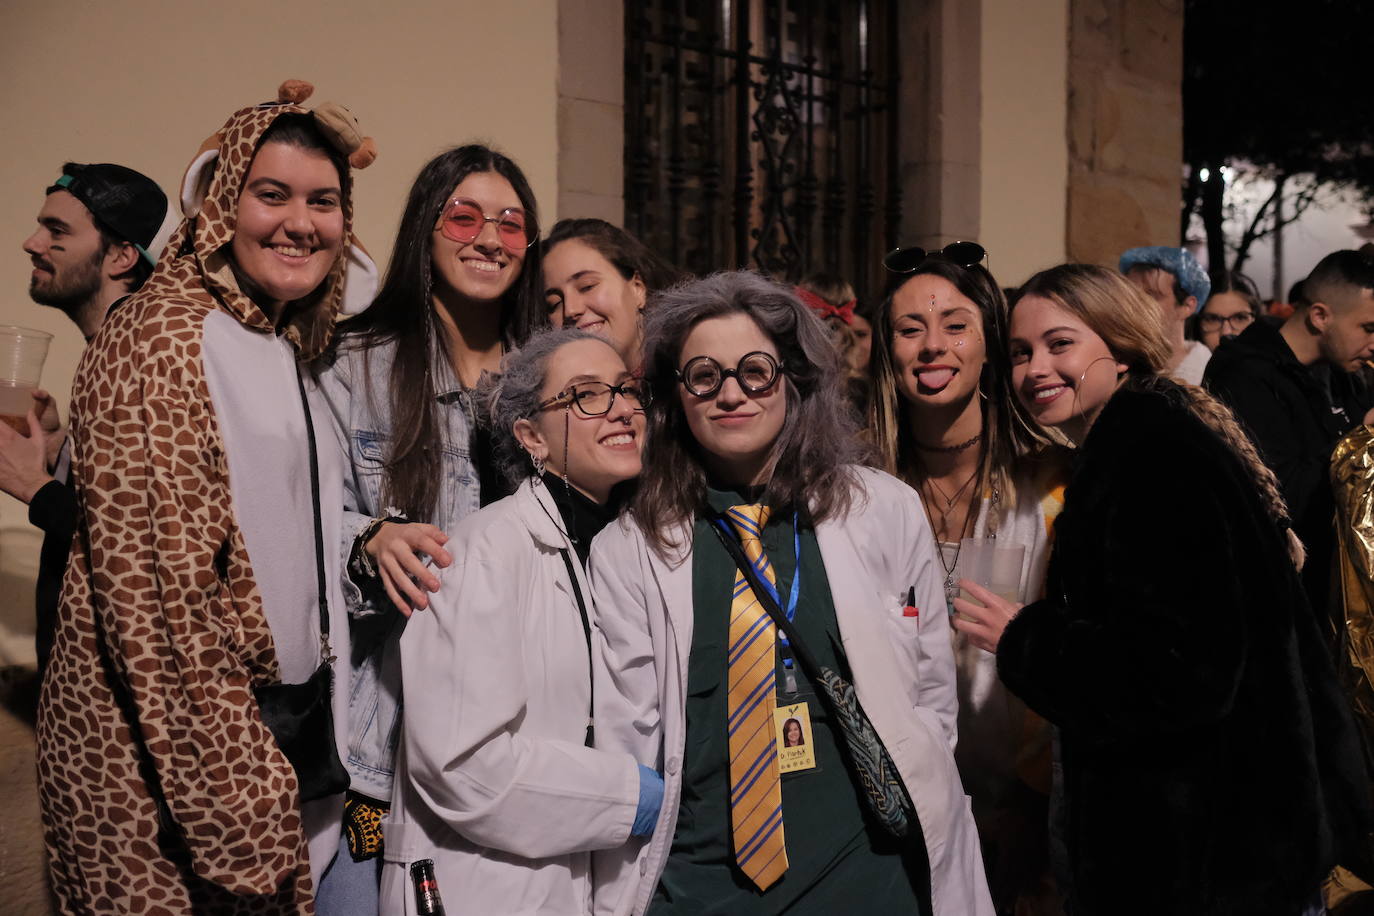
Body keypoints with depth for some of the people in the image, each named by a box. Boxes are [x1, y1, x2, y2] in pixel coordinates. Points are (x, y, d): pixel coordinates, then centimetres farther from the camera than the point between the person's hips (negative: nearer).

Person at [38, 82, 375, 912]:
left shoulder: (285, 351, 11)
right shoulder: (164, 332, -15)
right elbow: (156, 585, -20)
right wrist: (231, 802, -20)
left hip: (271, 741, 8)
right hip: (160, 766, -8)